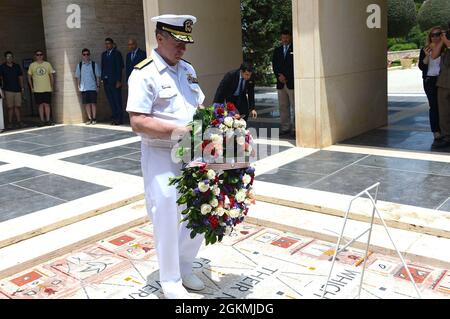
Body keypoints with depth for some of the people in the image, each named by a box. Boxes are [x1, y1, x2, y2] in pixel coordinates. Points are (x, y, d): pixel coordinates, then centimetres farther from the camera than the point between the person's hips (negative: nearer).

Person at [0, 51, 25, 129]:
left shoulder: (17, 66, 11)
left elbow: (20, 77, 15)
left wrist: (22, 87, 10)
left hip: (17, 90, 3)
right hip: (8, 90, -3)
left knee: (18, 106, 5)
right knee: (10, 107, -3)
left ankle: (19, 121, 11)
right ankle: (10, 123, 3)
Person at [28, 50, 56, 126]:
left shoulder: (47, 64, 5)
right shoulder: (32, 65, 4)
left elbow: (51, 76, 8)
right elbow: (29, 76, 10)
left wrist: (52, 86, 3)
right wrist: (31, 87, 3)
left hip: (47, 89, 0)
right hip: (37, 90, 0)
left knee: (47, 104, -2)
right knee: (41, 105, 3)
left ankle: (48, 120, 4)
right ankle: (42, 121, 7)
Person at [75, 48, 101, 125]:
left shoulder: (94, 64, 2)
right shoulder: (79, 65, 8)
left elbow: (98, 76, 3)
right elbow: (78, 77, 12)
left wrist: (98, 86, -2)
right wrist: (78, 86, 4)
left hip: (93, 87, -2)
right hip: (83, 88, 2)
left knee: (93, 103, -1)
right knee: (86, 103, 4)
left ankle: (94, 119, 7)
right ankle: (90, 119, 11)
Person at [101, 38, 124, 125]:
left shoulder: (117, 53, -3)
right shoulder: (104, 54, 16)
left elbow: (119, 67, -8)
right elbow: (103, 67, 15)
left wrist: (118, 81, -13)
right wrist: (102, 78, 5)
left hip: (114, 81, -6)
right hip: (106, 81, 6)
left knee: (117, 100, -3)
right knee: (111, 101, 7)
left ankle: (120, 119, 3)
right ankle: (115, 118, 12)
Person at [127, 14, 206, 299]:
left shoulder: (188, 69, 13)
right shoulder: (144, 74, -11)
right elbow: (138, 122, -19)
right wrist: (177, 130, -25)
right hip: (162, 157, -7)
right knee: (167, 219, 1)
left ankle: (184, 267, 34)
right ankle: (171, 280, 21)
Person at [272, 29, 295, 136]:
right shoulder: (277, 50, 17)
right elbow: (274, 65, 11)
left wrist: (285, 76, -9)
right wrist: (279, 76, -6)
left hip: (292, 83, -5)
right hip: (281, 83, 5)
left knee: (295, 106, -7)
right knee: (283, 107, 6)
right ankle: (286, 128, 11)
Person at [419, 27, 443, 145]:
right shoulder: (425, 50, 6)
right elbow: (421, 66, 0)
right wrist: (427, 56, -14)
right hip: (429, 81, 0)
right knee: (433, 105, -1)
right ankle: (436, 131, 3)